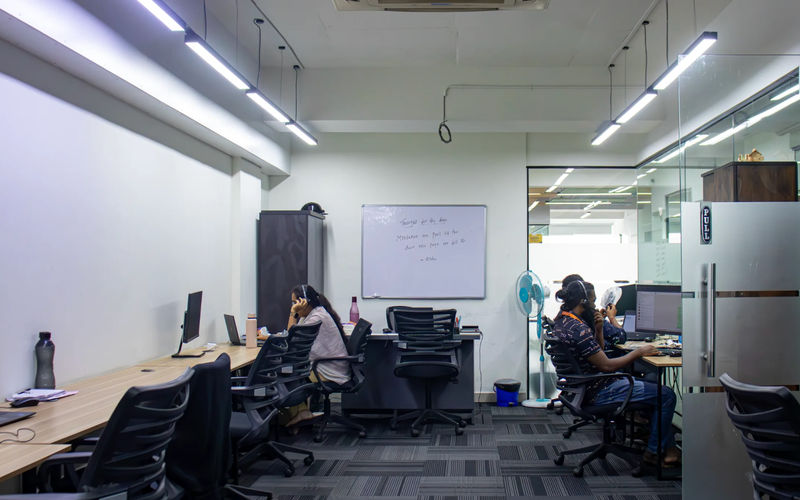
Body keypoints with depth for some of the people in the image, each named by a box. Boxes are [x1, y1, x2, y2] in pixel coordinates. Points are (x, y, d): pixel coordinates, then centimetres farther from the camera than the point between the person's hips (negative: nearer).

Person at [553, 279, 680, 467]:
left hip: (585, 387, 11)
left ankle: (667, 443, 26)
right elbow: (607, 365, -23)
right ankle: (655, 451, 8)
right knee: (666, 395, -6)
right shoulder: (578, 329, -26)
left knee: (650, 378, 23)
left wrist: (598, 327, 0)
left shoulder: (561, 320, 6)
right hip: (601, 392, -11)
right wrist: (638, 352, -11)